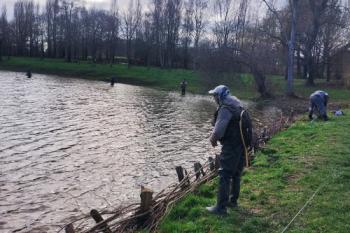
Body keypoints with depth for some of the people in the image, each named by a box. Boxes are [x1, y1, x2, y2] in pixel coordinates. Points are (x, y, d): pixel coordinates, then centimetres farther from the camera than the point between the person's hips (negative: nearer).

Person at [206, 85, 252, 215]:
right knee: (236, 175, 18)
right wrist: (215, 136, 14)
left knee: (224, 176, -6)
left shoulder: (225, 109, -16)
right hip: (242, 145, 10)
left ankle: (221, 207, -4)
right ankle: (232, 200, 31)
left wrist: (213, 139, 0)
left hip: (231, 146, -10)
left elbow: (219, 128, -20)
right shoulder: (237, 108, 14)